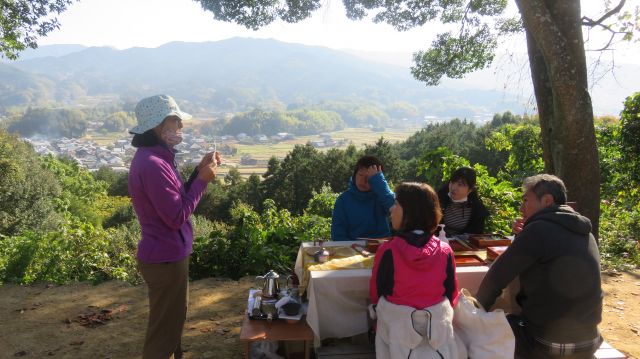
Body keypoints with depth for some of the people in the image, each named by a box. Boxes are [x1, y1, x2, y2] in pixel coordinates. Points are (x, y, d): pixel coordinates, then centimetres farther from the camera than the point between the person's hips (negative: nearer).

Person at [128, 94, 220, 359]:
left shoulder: (154, 157, 7)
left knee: (170, 323, 27)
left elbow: (177, 198, 12)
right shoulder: (152, 164, -25)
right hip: (166, 259, -10)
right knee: (164, 329, 7)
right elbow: (177, 216, -26)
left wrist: (199, 171, 3)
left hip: (166, 255, 10)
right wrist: (203, 180, -19)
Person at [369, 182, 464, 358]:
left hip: (397, 327, -2)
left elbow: (376, 293, -6)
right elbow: (452, 294, 1)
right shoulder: (445, 251, -11)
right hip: (439, 325, 2)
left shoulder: (388, 250, -20)